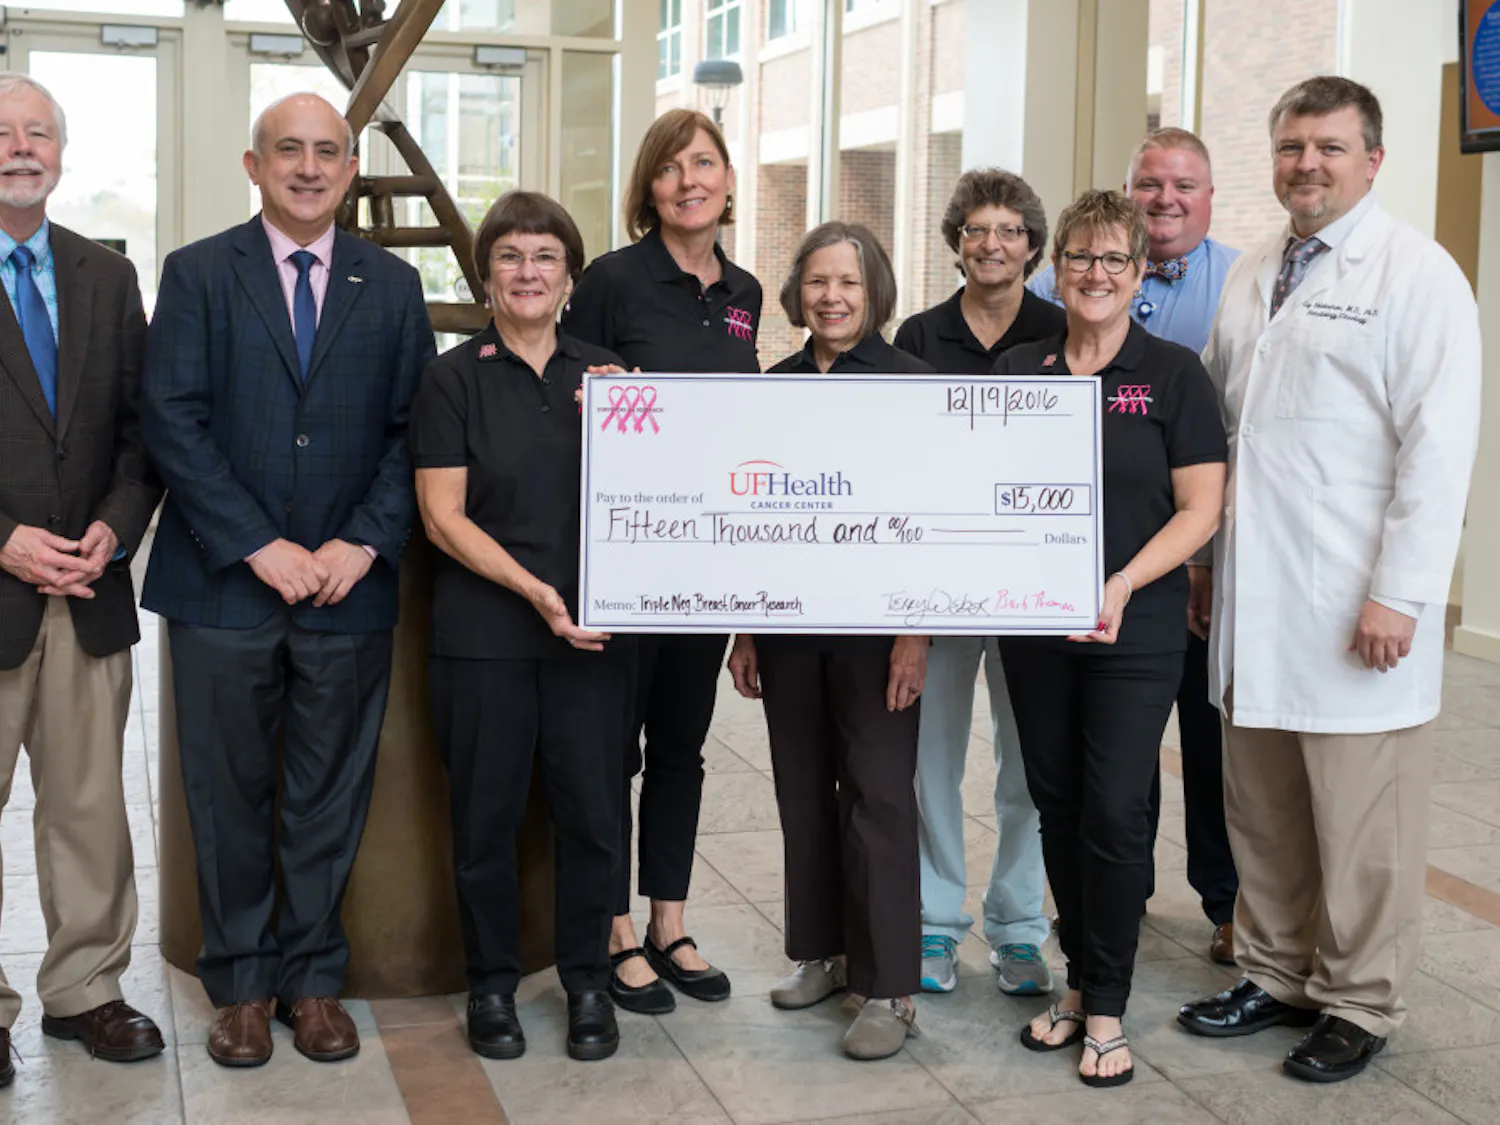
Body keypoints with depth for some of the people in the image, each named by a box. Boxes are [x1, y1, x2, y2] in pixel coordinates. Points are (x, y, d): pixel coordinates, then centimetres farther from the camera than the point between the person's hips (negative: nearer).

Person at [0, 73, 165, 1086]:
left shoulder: (108, 277, 11)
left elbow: (141, 425, 11)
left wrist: (116, 527, -5)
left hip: (89, 590, 4)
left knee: (91, 805, 10)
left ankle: (85, 989, 23)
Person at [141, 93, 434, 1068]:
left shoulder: (392, 285, 9)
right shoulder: (197, 274, 3)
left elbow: (413, 429, 4)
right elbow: (172, 421, -6)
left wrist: (364, 542, -9)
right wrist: (260, 547, -13)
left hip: (350, 585, 2)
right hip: (224, 583, -1)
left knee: (332, 795, 8)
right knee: (229, 797, 7)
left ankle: (314, 977, 22)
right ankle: (242, 982, 22)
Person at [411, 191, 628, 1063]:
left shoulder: (605, 374, 10)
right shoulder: (456, 378, 1)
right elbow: (443, 515, -5)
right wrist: (534, 590, -14)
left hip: (593, 628, 2)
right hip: (484, 631, -2)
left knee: (593, 808, 4)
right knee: (487, 810, 5)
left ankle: (588, 980, 21)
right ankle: (493, 983, 22)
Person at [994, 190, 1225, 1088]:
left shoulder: (1173, 374, -3)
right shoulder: (1018, 371, 8)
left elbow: (1200, 510, -6)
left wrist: (1122, 586, -18)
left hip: (1136, 634, -4)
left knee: (1116, 811, -4)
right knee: (1058, 804, 11)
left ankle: (1108, 1007, 11)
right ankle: (1081, 980, 27)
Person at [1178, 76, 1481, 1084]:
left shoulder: (1417, 274, -5)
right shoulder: (1251, 277, 15)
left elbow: (1439, 444, -11)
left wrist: (1400, 593, -16)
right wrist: (1204, 563, 13)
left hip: (1356, 610, -6)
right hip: (1253, 603, 6)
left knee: (1359, 829, 2)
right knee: (1261, 812, 13)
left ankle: (1359, 1004, 17)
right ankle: (1277, 975, 27)